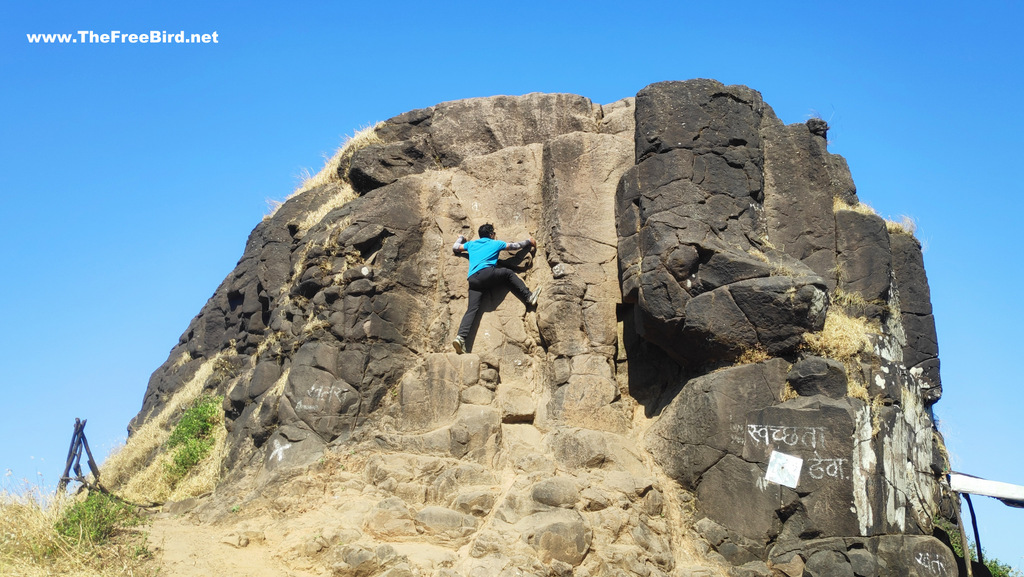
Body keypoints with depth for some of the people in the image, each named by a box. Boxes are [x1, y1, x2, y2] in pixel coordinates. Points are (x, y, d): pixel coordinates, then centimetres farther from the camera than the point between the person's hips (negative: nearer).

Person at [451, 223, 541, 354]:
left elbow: (455, 248, 44)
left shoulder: (471, 244, 29)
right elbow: (515, 246, 30)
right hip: (487, 273, -4)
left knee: (472, 309, -5)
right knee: (509, 273, 19)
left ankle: (461, 337, -23)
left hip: (472, 279, 4)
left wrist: (460, 238, 64)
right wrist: (529, 241, 47)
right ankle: (529, 297, 12)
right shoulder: (496, 243, 20)